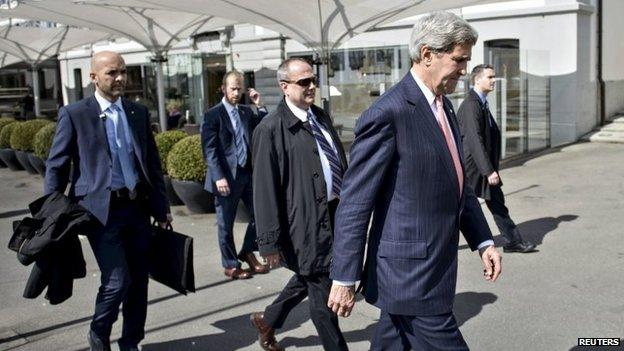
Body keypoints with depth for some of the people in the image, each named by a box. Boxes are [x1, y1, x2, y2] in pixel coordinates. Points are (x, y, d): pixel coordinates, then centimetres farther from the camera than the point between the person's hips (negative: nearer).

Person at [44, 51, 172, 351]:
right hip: (101, 210, -4)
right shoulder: (74, 114, -3)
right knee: (117, 280, -9)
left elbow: (152, 162, 13)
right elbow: (56, 167, -1)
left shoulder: (139, 112, 9)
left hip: (137, 208, 5)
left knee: (139, 280, 9)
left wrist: (162, 207, 11)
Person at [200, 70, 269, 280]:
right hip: (227, 177, -6)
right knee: (226, 224, 6)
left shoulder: (246, 112, 11)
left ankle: (247, 252, 28)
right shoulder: (213, 115, -6)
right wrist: (219, 177, -19)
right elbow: (209, 149, -12)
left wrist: (260, 106, -2)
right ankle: (230, 265, 20)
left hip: (248, 173, 6)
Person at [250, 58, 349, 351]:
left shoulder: (320, 116, 8)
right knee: (323, 293, 6)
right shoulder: (272, 129, -15)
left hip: (334, 213, 8)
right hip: (307, 220, -8)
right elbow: (265, 189, -15)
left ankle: (268, 320, 46)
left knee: (308, 278, 25)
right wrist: (270, 241, -15)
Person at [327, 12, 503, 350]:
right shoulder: (387, 113, -19)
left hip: (434, 266, 9)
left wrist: (483, 241, 12)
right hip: (410, 273, -9)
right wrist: (344, 279, -15)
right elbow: (354, 202, -17)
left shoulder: (443, 106, 11)